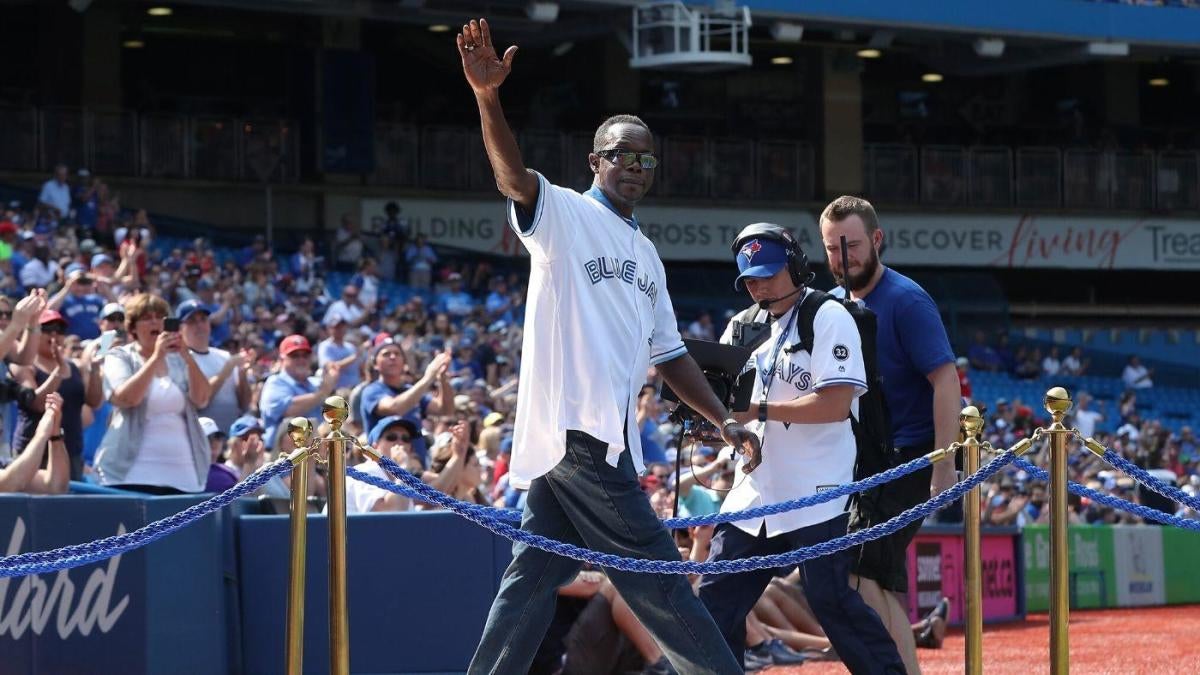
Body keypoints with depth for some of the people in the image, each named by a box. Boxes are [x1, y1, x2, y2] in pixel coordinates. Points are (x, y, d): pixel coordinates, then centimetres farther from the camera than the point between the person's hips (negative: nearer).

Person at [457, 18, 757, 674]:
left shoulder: (646, 254, 23)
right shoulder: (562, 213, 0)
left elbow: (668, 351, 28)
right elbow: (514, 178, -21)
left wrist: (723, 420, 21)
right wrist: (488, 99, -38)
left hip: (608, 435, 8)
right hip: (573, 428, -8)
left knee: (534, 576, 5)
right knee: (653, 571, -4)